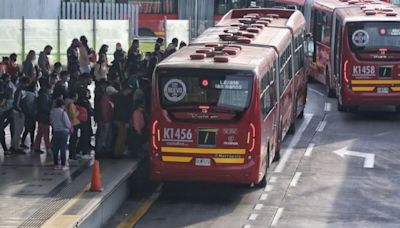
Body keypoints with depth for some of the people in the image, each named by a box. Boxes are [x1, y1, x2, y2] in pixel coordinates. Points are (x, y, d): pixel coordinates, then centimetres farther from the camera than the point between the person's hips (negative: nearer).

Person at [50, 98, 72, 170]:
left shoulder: (52, 112, 0)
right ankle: (63, 165, -1)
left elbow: (51, 121, 8)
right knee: (63, 148, -1)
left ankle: (56, 164, 13)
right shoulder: (63, 112, -14)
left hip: (55, 131, 5)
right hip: (63, 131, -5)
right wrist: (70, 127, 8)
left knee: (55, 148, 9)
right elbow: (67, 123, -12)